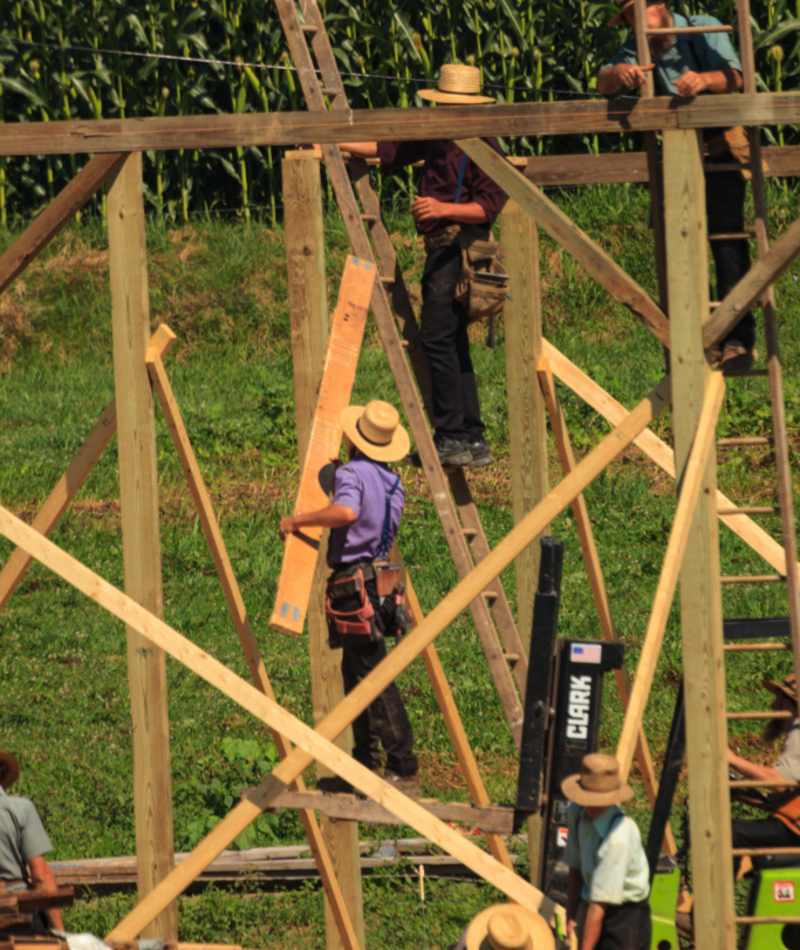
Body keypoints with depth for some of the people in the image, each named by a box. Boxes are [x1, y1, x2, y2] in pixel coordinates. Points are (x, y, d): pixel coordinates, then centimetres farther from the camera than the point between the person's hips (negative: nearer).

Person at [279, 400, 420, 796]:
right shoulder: (392, 482, 15)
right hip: (382, 582, 9)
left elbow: (346, 511, -34)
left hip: (355, 586, -9)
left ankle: (405, 773, -11)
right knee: (356, 675, 16)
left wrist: (298, 520, -22)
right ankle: (364, 768, 18)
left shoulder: (352, 473, -13)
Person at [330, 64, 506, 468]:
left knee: (437, 336, -13)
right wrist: (333, 146, 16)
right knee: (451, 342, 8)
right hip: (441, 249, 9)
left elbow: (489, 206, -16)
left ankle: (453, 436, -12)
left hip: (461, 247, -9)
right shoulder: (435, 139, 15)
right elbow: (388, 149, 21)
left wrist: (444, 209, -26)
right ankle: (473, 441, 9)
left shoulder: (481, 146, -11)